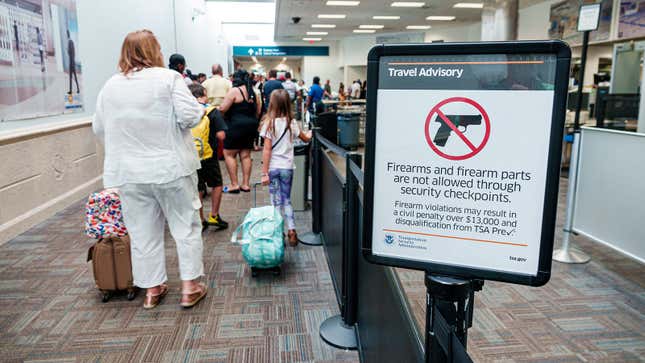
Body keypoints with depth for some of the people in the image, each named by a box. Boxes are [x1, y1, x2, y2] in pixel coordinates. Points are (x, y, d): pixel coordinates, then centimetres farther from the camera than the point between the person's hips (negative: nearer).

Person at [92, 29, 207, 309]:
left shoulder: (110, 86, 7)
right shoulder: (168, 78, -8)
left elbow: (99, 128, 12)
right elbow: (190, 115, -17)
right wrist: (200, 109, 4)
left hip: (128, 172, 4)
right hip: (170, 167, -4)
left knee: (143, 232, 12)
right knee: (186, 226, 9)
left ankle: (152, 288, 22)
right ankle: (190, 286, 13)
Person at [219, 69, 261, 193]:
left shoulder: (234, 91, -10)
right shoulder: (253, 92, 11)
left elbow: (222, 109, -15)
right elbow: (258, 111, 16)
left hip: (236, 126, -7)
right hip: (251, 126, 7)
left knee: (229, 154, 2)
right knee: (246, 155, 10)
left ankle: (234, 184, 0)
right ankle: (246, 184, 13)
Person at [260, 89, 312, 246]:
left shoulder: (269, 123, -11)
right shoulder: (292, 123, -2)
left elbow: (267, 149, -13)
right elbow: (306, 139, 15)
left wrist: (264, 173, -9)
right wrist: (310, 134, 39)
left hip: (273, 167, -2)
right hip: (287, 167, 2)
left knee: (276, 202, 7)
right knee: (287, 200, 16)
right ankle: (291, 231, 9)